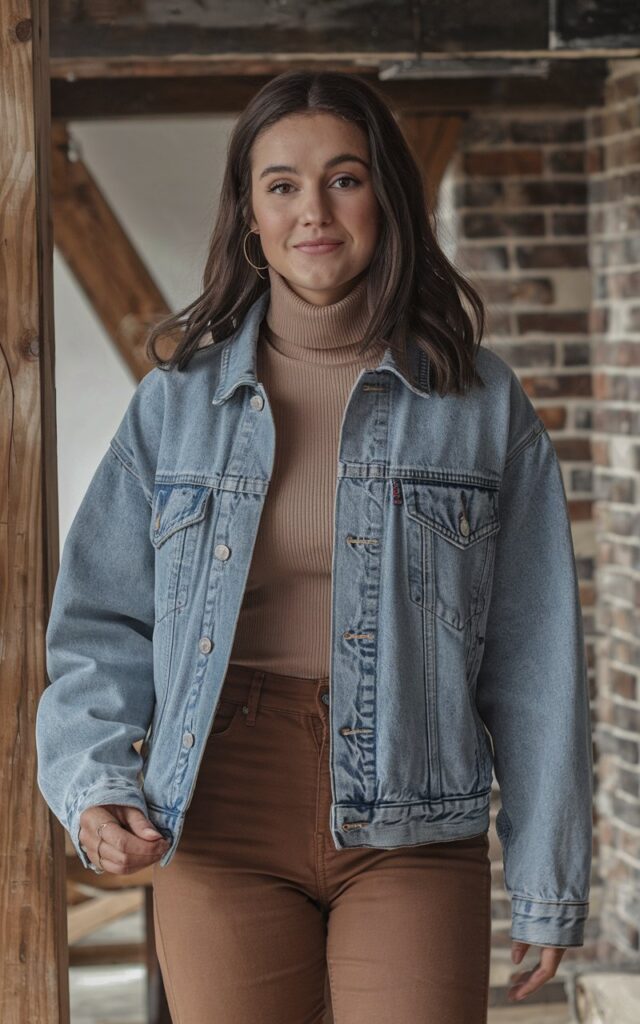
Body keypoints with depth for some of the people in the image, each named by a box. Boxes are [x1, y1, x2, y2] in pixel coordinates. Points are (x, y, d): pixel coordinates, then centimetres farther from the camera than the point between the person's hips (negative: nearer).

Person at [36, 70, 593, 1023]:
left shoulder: (485, 402, 4)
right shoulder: (177, 399, 7)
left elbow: (535, 659, 4)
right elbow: (101, 625, 10)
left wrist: (549, 883, 3)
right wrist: (96, 784, -8)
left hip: (410, 829, -1)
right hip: (221, 820, 1)